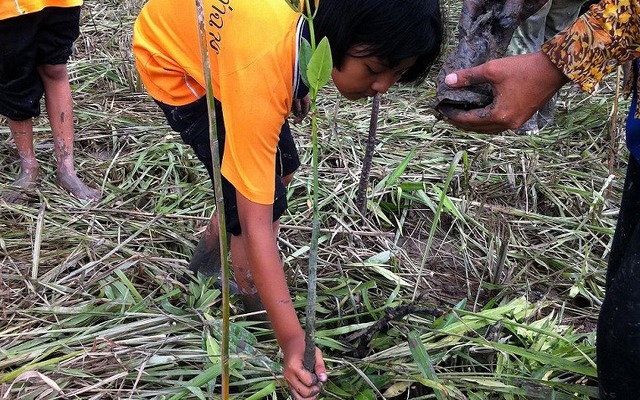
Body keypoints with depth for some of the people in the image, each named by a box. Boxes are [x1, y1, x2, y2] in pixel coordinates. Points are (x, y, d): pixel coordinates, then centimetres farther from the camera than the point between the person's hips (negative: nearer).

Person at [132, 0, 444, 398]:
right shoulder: (260, 74, -44)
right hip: (172, 57, -7)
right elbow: (255, 222, -41)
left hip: (219, 34, 7)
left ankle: (210, 254, 35)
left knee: (281, 169, 13)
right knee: (266, 199, -13)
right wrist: (292, 339, -43)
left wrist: (297, 86, 11)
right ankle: (253, 310, 12)